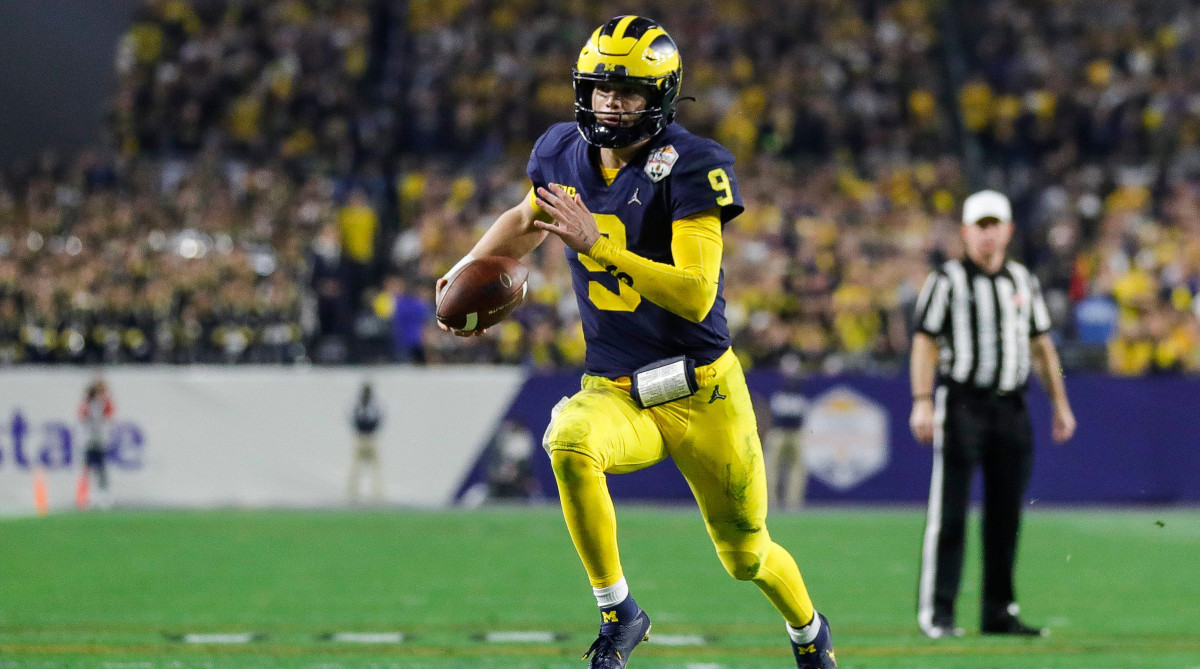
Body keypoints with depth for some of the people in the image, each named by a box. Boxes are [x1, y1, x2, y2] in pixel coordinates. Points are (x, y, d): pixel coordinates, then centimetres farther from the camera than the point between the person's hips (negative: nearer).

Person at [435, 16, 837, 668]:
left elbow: (696, 295, -27)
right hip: (615, 394, 3)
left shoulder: (689, 167, -17)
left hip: (703, 394, -3)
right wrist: (469, 267, 5)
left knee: (748, 558, 12)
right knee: (569, 442, -34)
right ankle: (618, 613, -18)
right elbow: (525, 220, 23)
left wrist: (596, 243, -34)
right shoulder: (562, 153, -1)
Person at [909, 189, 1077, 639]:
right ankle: (935, 613, -6)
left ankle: (999, 613, 11)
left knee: (1006, 513, 5)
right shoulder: (946, 281, -1)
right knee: (950, 512, -7)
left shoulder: (1023, 282, 15)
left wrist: (1059, 403, 14)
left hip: (1011, 407, 5)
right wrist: (922, 402, -17)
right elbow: (925, 342, -6)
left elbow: (1041, 345, 20)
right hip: (961, 403, -5)